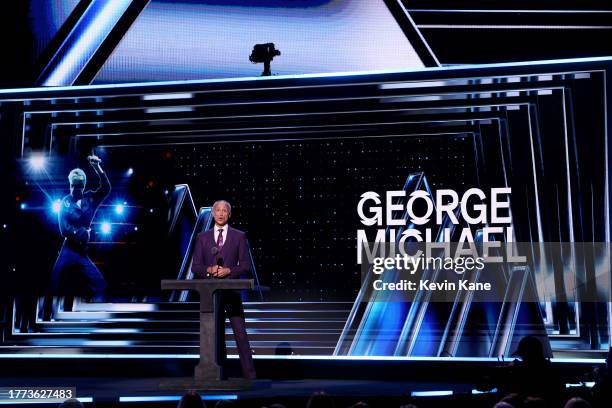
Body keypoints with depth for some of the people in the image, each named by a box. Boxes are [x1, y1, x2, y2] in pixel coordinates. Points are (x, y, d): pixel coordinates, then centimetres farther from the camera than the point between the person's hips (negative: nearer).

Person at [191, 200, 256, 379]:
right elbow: (195, 267, 6)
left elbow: (246, 265, 2)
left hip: (231, 290, -2)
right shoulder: (203, 237, 10)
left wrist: (228, 271, -14)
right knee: (216, 333, 5)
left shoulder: (239, 236, 6)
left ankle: (249, 374, -5)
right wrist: (209, 269, -13)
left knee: (240, 332, -7)